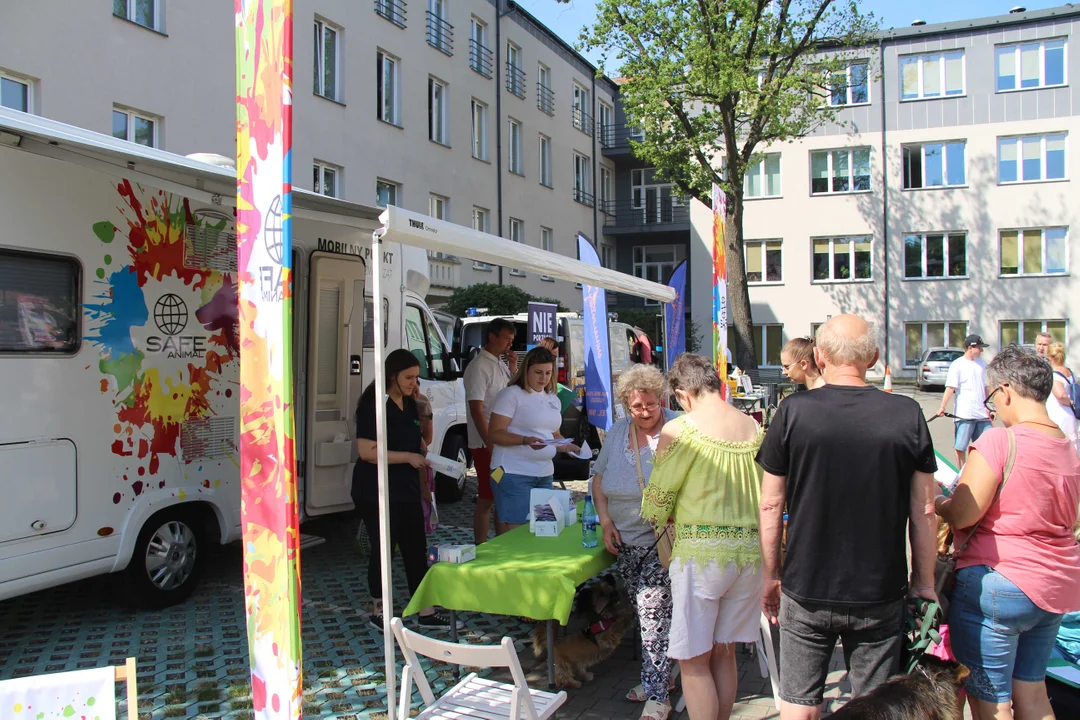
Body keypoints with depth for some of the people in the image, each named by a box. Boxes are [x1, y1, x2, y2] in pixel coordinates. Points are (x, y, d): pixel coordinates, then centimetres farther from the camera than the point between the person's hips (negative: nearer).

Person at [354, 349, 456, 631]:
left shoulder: (409, 404, 11)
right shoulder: (373, 405, -14)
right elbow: (367, 451, -21)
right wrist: (409, 457, -23)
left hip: (406, 489, 8)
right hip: (377, 492, -8)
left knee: (417, 549, 9)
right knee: (383, 549, 3)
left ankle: (426, 613, 17)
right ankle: (379, 612, 20)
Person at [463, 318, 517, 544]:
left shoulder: (500, 365, 13)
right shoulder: (479, 367, -13)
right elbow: (476, 410, -19)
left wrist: (513, 368, 5)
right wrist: (490, 444, -22)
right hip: (487, 444, -9)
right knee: (487, 499, -3)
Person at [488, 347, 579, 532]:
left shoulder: (553, 399, 16)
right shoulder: (512, 394, -7)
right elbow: (495, 433, -12)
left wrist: (564, 446, 5)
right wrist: (526, 440, -26)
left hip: (544, 474, 7)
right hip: (514, 473, -7)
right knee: (515, 530, -9)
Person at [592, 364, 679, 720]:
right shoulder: (617, 433, 7)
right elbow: (599, 478, 13)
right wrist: (606, 521, 2)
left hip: (663, 539, -6)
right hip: (625, 540, 6)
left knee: (653, 609, -10)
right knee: (644, 610, 15)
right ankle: (658, 675, 31)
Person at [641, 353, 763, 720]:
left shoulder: (680, 429, -10)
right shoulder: (754, 427, 6)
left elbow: (656, 503, -5)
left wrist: (668, 516, 17)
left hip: (702, 552, -6)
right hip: (751, 549, 6)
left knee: (694, 661, 6)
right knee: (724, 653, 18)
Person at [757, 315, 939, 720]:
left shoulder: (793, 412, -9)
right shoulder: (907, 415, -7)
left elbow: (770, 506, -4)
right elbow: (924, 512, -2)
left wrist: (771, 576, 8)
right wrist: (925, 584, 11)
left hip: (806, 593, -1)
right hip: (881, 596, 1)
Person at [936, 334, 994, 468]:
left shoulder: (981, 363, 12)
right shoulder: (957, 365, -7)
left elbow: (984, 386, 20)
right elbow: (950, 387, -14)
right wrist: (943, 406, -24)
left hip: (982, 413, 6)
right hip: (964, 414, -6)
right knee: (960, 446, 0)